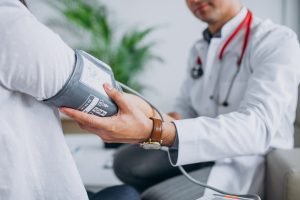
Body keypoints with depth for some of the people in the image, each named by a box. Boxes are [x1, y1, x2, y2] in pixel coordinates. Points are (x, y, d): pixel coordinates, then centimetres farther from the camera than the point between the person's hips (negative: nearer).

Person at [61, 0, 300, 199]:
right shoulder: (199, 49, 7)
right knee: (127, 162, -11)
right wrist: (156, 118, -12)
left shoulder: (277, 41, -17)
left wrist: (153, 131, -47)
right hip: (207, 151, 7)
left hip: (250, 163, -6)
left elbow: (257, 127, -32)